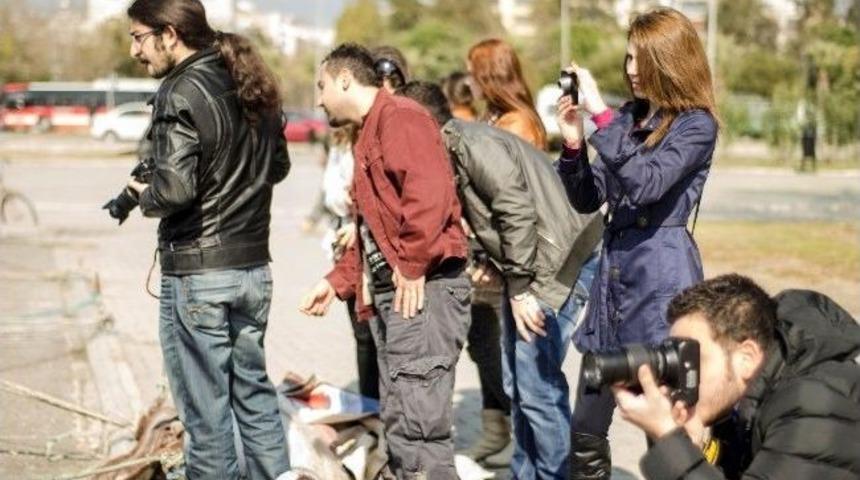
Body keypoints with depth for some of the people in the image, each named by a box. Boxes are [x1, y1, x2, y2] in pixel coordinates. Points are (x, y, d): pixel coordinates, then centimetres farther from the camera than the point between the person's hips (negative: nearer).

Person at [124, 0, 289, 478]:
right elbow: (278, 166, 21)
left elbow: (175, 189, -24)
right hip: (254, 266, 8)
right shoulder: (252, 86, 9)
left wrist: (143, 196, -5)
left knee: (205, 408, 1)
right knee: (255, 393, 17)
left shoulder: (181, 94, -15)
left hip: (198, 273, -8)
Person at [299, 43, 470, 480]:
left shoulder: (399, 117, -6)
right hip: (387, 293, 11)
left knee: (417, 427, -14)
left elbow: (429, 190, -22)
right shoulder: (369, 134, 25)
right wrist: (338, 281, 18)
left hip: (423, 290, -11)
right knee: (397, 424, 13)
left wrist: (411, 265, -21)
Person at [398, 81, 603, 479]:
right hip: (525, 268, 11)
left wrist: (519, 290, -19)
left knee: (537, 384, -9)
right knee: (517, 383, 16)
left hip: (557, 262, -10)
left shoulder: (473, 144, -15)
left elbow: (518, 211, -22)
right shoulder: (453, 152, 12)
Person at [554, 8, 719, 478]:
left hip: (661, 280, -7)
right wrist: (573, 143, -2)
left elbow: (644, 184, -23)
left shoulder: (695, 124, -7)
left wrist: (601, 115, -22)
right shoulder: (628, 117, 13)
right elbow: (588, 200, 14)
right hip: (613, 272, 7)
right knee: (585, 431, 9)